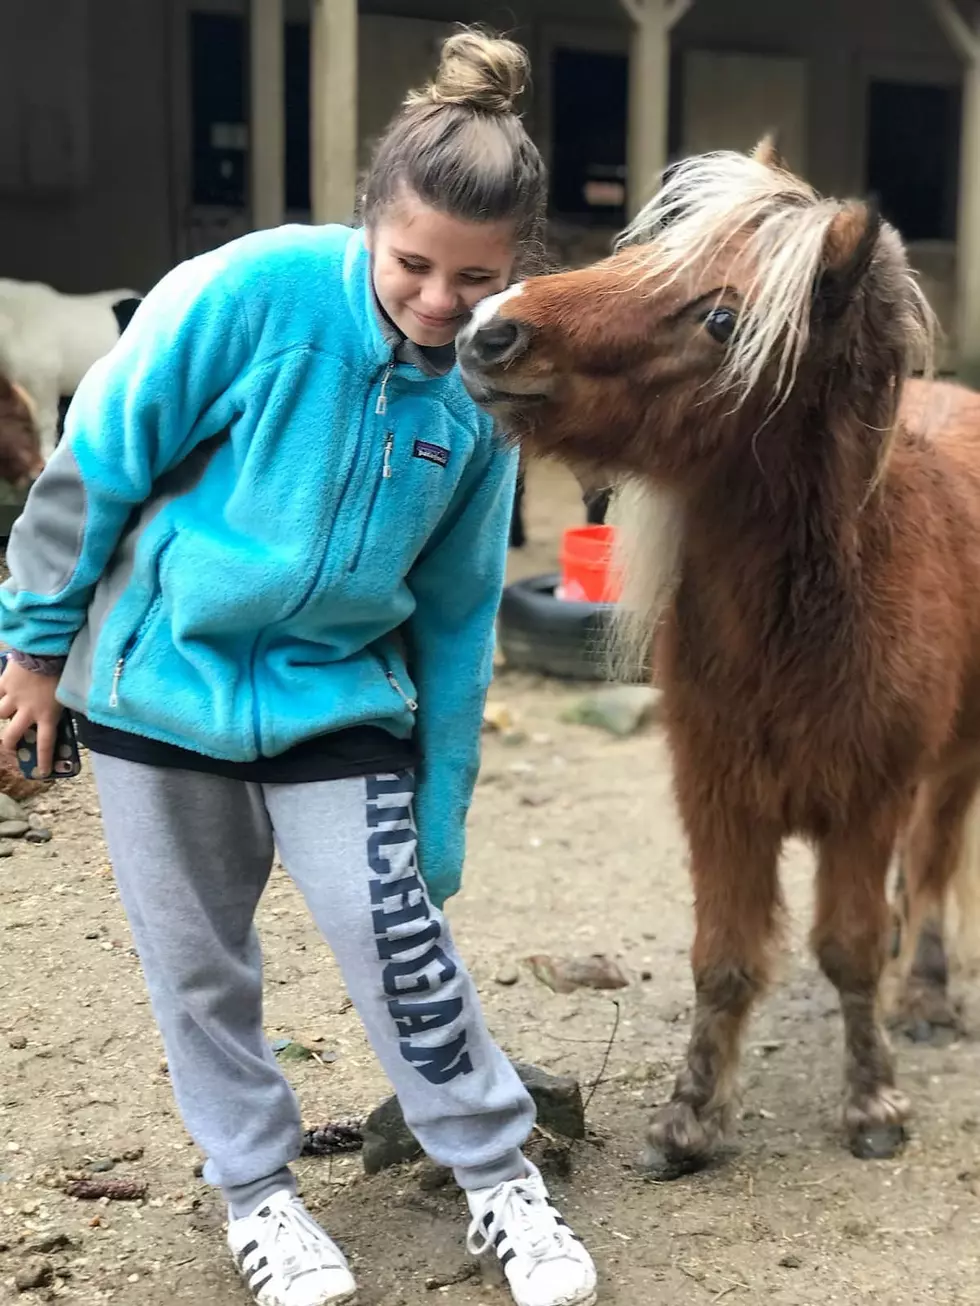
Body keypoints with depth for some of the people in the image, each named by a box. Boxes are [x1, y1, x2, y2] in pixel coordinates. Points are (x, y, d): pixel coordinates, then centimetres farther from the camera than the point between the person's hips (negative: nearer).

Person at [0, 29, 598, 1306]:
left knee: (399, 937, -6)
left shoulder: (482, 390, -9)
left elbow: (458, 614, 0)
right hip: (161, 676, -1)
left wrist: (440, 813, 3)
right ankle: (256, 1187, 31)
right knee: (198, 962, 9)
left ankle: (500, 1177, 16)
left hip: (338, 695, 1)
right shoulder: (254, 290, -20)